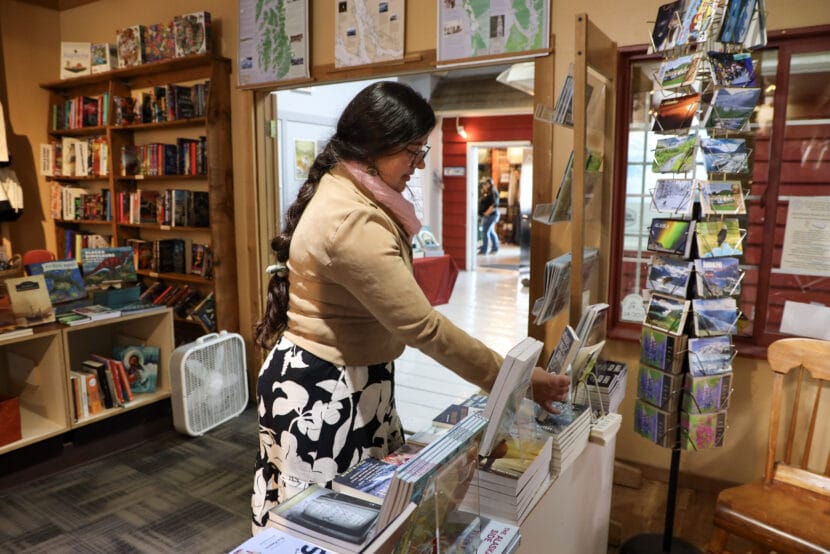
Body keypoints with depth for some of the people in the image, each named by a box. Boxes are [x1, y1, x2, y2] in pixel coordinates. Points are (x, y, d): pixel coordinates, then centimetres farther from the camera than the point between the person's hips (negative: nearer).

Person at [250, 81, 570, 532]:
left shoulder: (349, 191, 5)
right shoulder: (351, 223, -30)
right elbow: (423, 326, -28)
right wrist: (513, 378, -21)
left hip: (349, 380, 10)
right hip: (323, 391, -10)